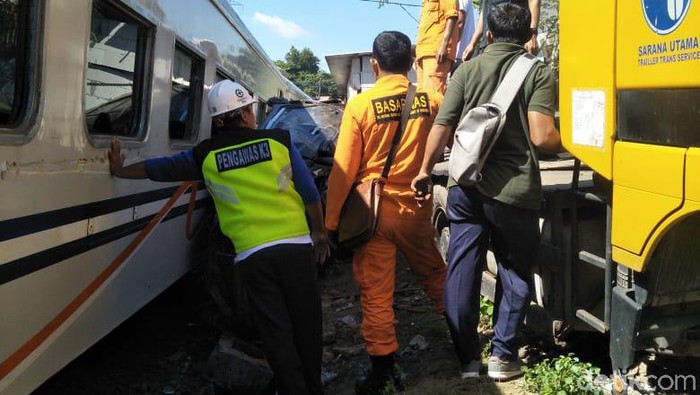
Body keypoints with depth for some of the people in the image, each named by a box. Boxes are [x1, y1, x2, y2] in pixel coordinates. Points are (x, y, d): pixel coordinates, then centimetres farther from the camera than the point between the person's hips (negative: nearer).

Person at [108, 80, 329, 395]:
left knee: (276, 332, 9)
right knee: (306, 325, 14)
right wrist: (320, 232, 17)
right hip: (296, 246, 0)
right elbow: (310, 193, 3)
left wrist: (121, 171, 37)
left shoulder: (206, 155, 5)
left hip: (252, 255, 0)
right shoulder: (279, 140, 2)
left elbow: (160, 168, 19)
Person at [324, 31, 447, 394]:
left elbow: (343, 170, -10)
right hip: (416, 208, 3)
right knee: (434, 275, 23)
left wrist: (330, 220, -1)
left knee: (375, 293, 6)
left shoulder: (360, 105, -11)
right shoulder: (430, 100, -3)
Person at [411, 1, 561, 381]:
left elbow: (441, 128, 3)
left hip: (465, 187, 2)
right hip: (514, 190, -2)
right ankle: (502, 356, 19)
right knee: (513, 275, 15)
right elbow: (541, 137, -12)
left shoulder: (467, 70, 6)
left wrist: (425, 170, 17)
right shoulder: (538, 72, -2)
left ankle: (467, 360, 18)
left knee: (461, 274, 10)